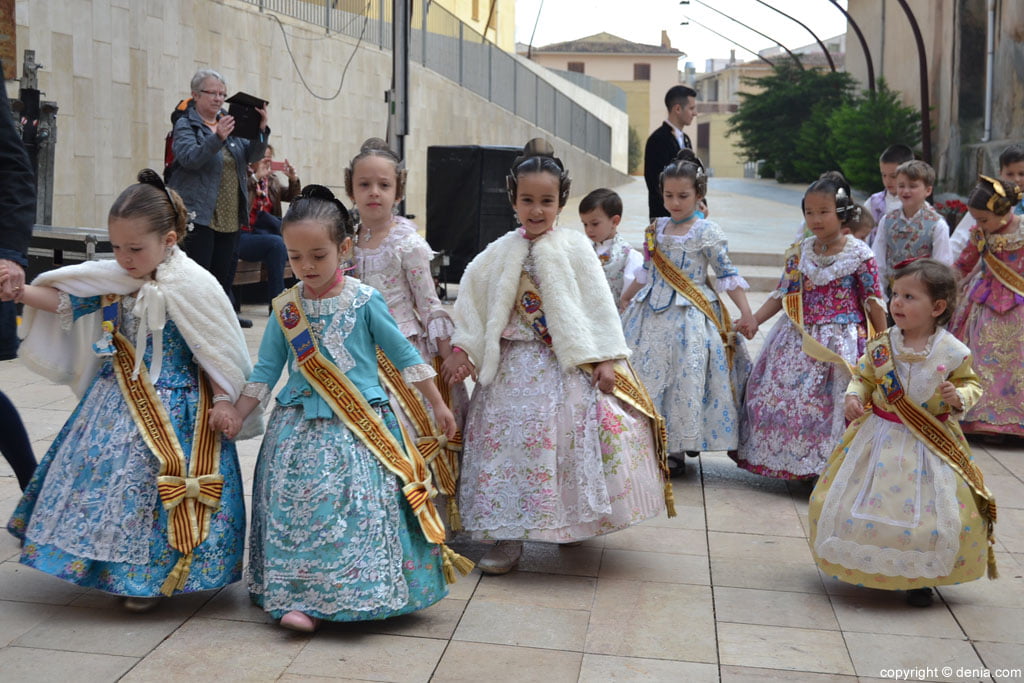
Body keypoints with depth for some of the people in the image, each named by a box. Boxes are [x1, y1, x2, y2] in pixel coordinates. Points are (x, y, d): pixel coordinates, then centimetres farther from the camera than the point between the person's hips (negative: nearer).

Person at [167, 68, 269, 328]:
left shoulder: (229, 123, 16)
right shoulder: (185, 125, 0)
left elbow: (251, 156, 9)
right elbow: (189, 158, -17)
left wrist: (261, 131, -9)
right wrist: (217, 138, -30)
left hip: (229, 216, 6)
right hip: (200, 214, -6)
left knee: (225, 269, 10)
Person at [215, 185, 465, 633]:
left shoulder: (363, 301, -5)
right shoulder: (286, 308, 3)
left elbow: (404, 355, 3)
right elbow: (265, 370, 9)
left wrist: (437, 405, 7)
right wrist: (234, 416, 1)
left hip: (359, 427, -3)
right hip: (299, 426, 3)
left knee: (354, 507, -11)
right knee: (296, 506, -2)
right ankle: (301, 597, 7)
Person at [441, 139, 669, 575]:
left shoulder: (575, 249, -1)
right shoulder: (500, 253, 5)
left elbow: (599, 306, -3)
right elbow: (471, 302, 9)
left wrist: (606, 360, -8)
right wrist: (461, 349, 1)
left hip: (569, 366, -2)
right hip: (514, 365, 2)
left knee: (570, 439, -2)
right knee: (508, 440, -2)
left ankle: (570, 523, 19)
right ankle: (508, 536, 4)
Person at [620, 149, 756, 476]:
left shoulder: (707, 233, -6)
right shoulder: (656, 229, 7)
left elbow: (728, 275, -5)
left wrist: (746, 312, -12)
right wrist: (622, 299, 24)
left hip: (689, 317, -5)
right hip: (652, 313, 5)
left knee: (685, 381, -3)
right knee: (646, 374, 4)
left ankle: (676, 449, 7)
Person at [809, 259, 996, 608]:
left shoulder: (953, 352, -10)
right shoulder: (881, 346, -6)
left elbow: (970, 384, 2)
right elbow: (863, 377, 6)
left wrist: (960, 397, -19)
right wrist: (854, 396, -14)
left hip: (930, 444, -2)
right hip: (881, 436, 2)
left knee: (934, 513, -1)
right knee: (865, 503, 7)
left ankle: (921, 578, 20)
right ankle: (868, 568, 30)